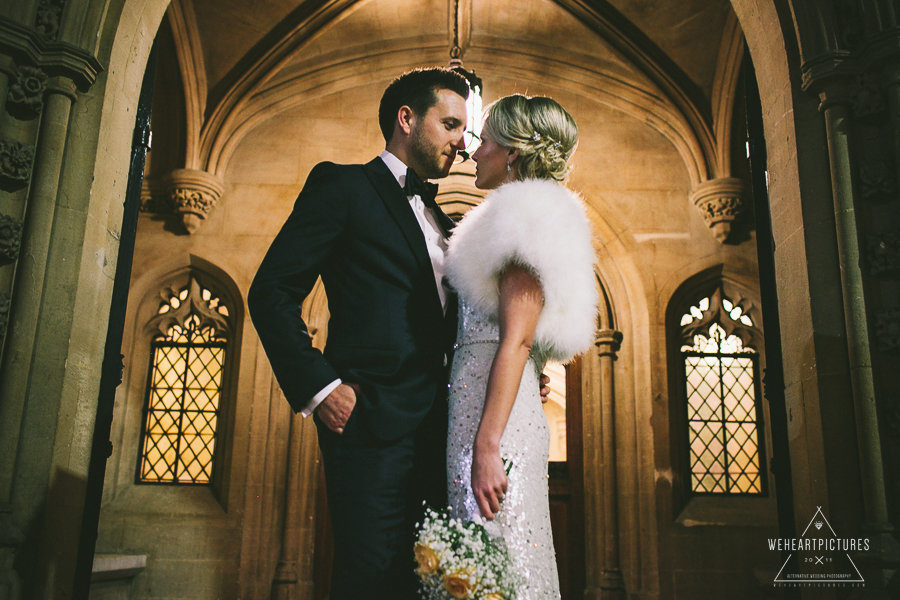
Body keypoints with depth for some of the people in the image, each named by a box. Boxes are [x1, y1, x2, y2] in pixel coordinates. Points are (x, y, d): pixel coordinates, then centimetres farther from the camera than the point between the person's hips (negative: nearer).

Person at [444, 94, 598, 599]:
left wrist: (487, 447, -21)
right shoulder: (521, 216, 22)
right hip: (476, 406, 10)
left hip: (497, 416, -10)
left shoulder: (528, 213, -7)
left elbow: (516, 340, -17)